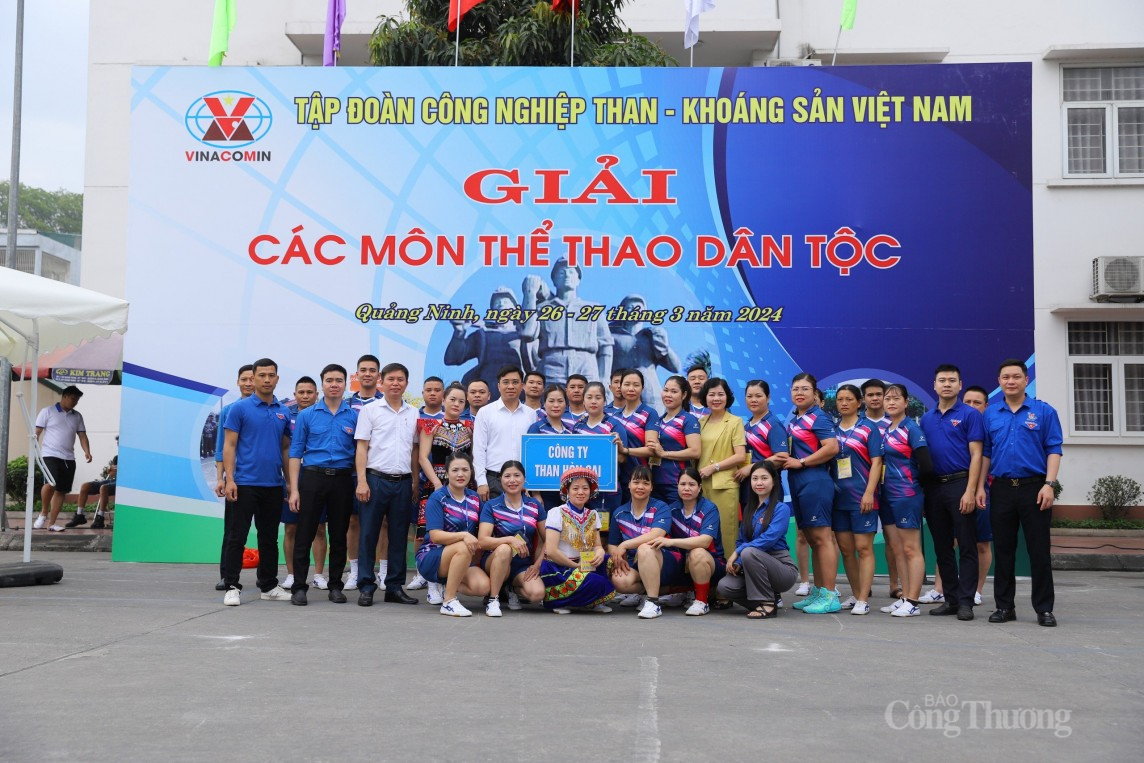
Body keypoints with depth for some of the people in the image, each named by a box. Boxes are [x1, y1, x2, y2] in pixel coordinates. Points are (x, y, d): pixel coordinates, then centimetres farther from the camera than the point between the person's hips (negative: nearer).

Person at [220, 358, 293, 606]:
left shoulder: (284, 412, 11)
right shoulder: (240, 408, -3)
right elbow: (229, 446, -6)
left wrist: (290, 482, 10)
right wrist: (229, 479, -15)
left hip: (273, 485, 5)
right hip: (245, 483, -5)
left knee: (269, 538, 12)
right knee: (237, 537, -1)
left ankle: (269, 585, 20)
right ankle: (232, 587, 5)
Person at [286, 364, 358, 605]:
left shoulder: (354, 416, 6)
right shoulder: (306, 415, 4)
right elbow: (296, 453, 2)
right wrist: (294, 489, -5)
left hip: (342, 480, 1)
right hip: (313, 478, -1)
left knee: (339, 536, 8)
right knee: (304, 535, 0)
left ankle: (336, 585, 18)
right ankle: (299, 587, 7)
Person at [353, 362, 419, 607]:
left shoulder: (413, 414, 11)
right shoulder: (370, 411, 1)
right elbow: (361, 448, -2)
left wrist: (415, 481, 11)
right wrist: (362, 481, -9)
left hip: (403, 482, 3)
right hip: (376, 479, -3)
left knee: (399, 536, 7)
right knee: (369, 534, 0)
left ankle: (395, 587, 14)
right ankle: (366, 587, 7)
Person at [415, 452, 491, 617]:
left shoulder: (474, 499, 7)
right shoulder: (437, 498, -10)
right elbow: (435, 535, -20)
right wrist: (463, 535, -34)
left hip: (460, 560, 5)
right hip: (431, 557, -5)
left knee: (483, 586, -23)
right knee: (463, 548, -35)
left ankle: (441, 585, 5)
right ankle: (449, 602, -23)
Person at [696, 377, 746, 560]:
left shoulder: (735, 422, 3)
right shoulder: (701, 422, 15)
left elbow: (740, 456, -5)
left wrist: (713, 467, -10)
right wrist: (696, 473, 4)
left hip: (724, 484, -4)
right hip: (702, 483, 4)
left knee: (724, 531, -5)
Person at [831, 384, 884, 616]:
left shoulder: (868, 428, 0)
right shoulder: (832, 429, 12)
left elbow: (876, 462, -5)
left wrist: (869, 493, -14)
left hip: (861, 498, -5)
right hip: (838, 496, 5)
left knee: (863, 548, -4)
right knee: (845, 549, 8)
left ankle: (863, 600, -1)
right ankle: (856, 595, 20)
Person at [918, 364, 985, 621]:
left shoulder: (970, 414, -2)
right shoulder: (926, 418, 13)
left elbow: (976, 455, -8)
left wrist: (970, 491, -16)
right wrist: (921, 490, 7)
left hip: (959, 484, -5)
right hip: (933, 487, 6)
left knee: (966, 546, -2)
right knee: (942, 547, 9)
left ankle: (966, 602, 2)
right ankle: (951, 599, 17)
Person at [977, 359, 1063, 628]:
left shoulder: (1044, 411, 1)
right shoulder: (990, 414, 10)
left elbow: (1054, 451, -3)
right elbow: (985, 453, 11)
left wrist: (1049, 484, -13)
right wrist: (980, 487, 4)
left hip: (1034, 487, -3)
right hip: (1001, 488, 3)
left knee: (1039, 550, 0)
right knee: (1003, 550, 7)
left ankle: (1044, 609, 8)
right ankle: (1004, 606, 16)